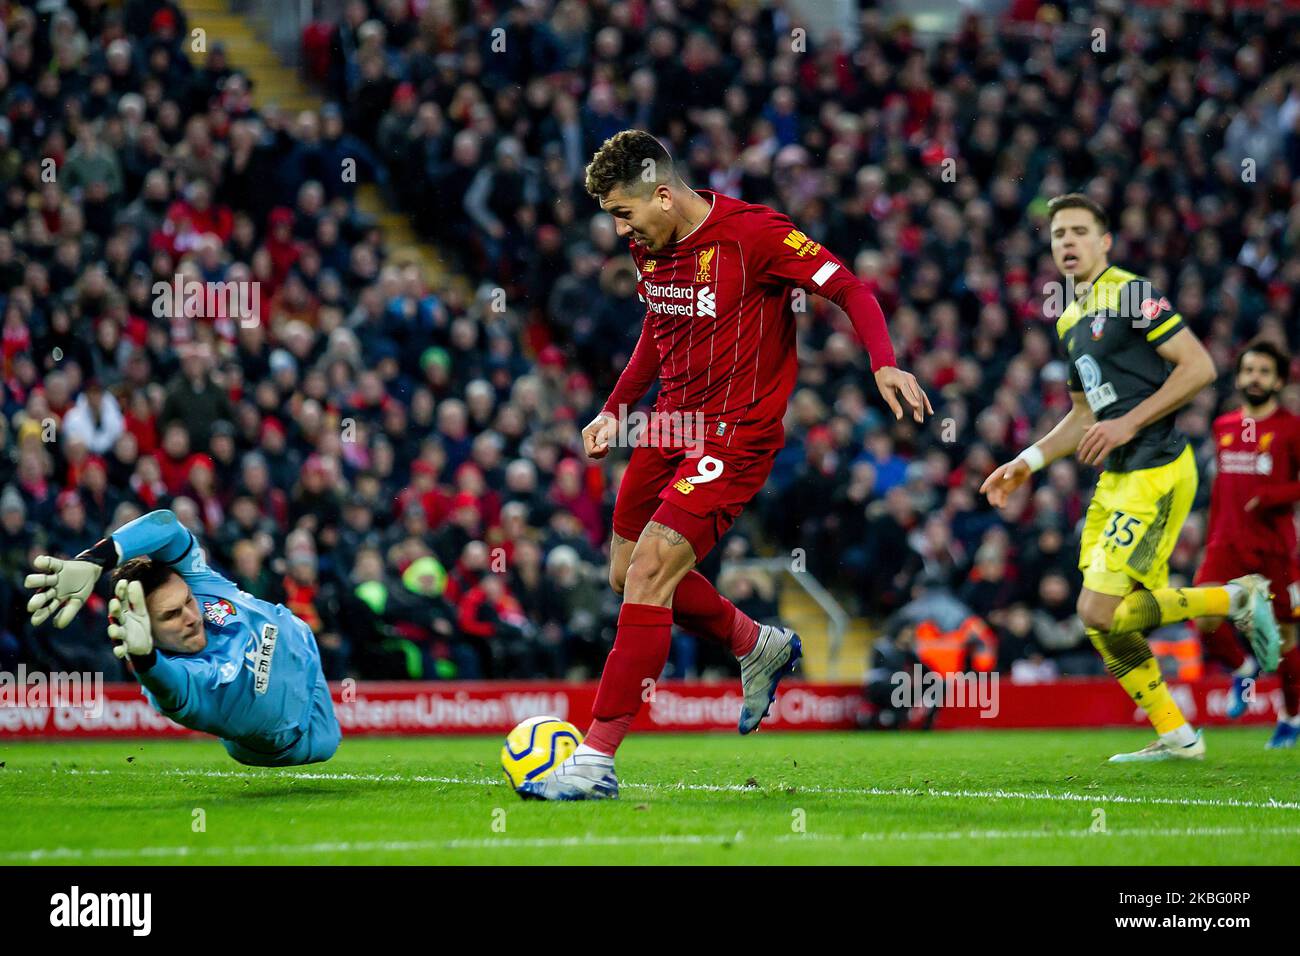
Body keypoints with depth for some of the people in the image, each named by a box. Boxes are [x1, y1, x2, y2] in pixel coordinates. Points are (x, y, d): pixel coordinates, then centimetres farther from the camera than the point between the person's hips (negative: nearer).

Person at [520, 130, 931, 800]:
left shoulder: (753, 233, -18)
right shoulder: (648, 247, 5)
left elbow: (849, 288, -16)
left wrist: (884, 366, -30)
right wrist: (615, 410, 20)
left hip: (736, 436, -9)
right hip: (671, 423, 9)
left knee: (649, 574, -17)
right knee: (628, 574, 16)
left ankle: (596, 761, -16)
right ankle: (761, 648, 39)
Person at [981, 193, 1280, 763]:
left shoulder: (1131, 294, -9)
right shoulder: (1069, 322, 18)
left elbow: (1199, 367, -14)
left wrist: (1129, 422, -17)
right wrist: (1027, 463, 17)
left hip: (1155, 473, -9)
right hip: (1116, 479, 9)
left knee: (1100, 610, -16)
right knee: (1101, 619, 5)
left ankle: (1237, 599, -3)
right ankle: (1176, 736, 13)